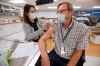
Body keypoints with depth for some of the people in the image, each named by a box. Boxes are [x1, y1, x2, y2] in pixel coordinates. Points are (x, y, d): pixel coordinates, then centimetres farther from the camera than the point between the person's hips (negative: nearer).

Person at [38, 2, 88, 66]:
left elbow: (78, 52, -10)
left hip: (71, 60, -1)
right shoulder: (55, 26, -6)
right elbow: (42, 39, -10)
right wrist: (44, 56, -26)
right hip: (55, 56, 2)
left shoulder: (82, 28, -14)